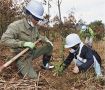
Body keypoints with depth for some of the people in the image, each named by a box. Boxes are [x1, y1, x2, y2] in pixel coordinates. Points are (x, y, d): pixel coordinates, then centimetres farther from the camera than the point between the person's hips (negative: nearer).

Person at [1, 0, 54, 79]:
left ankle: (45, 64, 29)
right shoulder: (17, 25, -24)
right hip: (22, 56, -7)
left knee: (49, 46, 9)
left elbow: (38, 36, 21)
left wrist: (46, 40, 2)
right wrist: (24, 43, -38)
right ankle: (21, 67, 11)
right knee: (33, 77, -17)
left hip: (32, 52, 7)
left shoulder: (34, 26, -1)